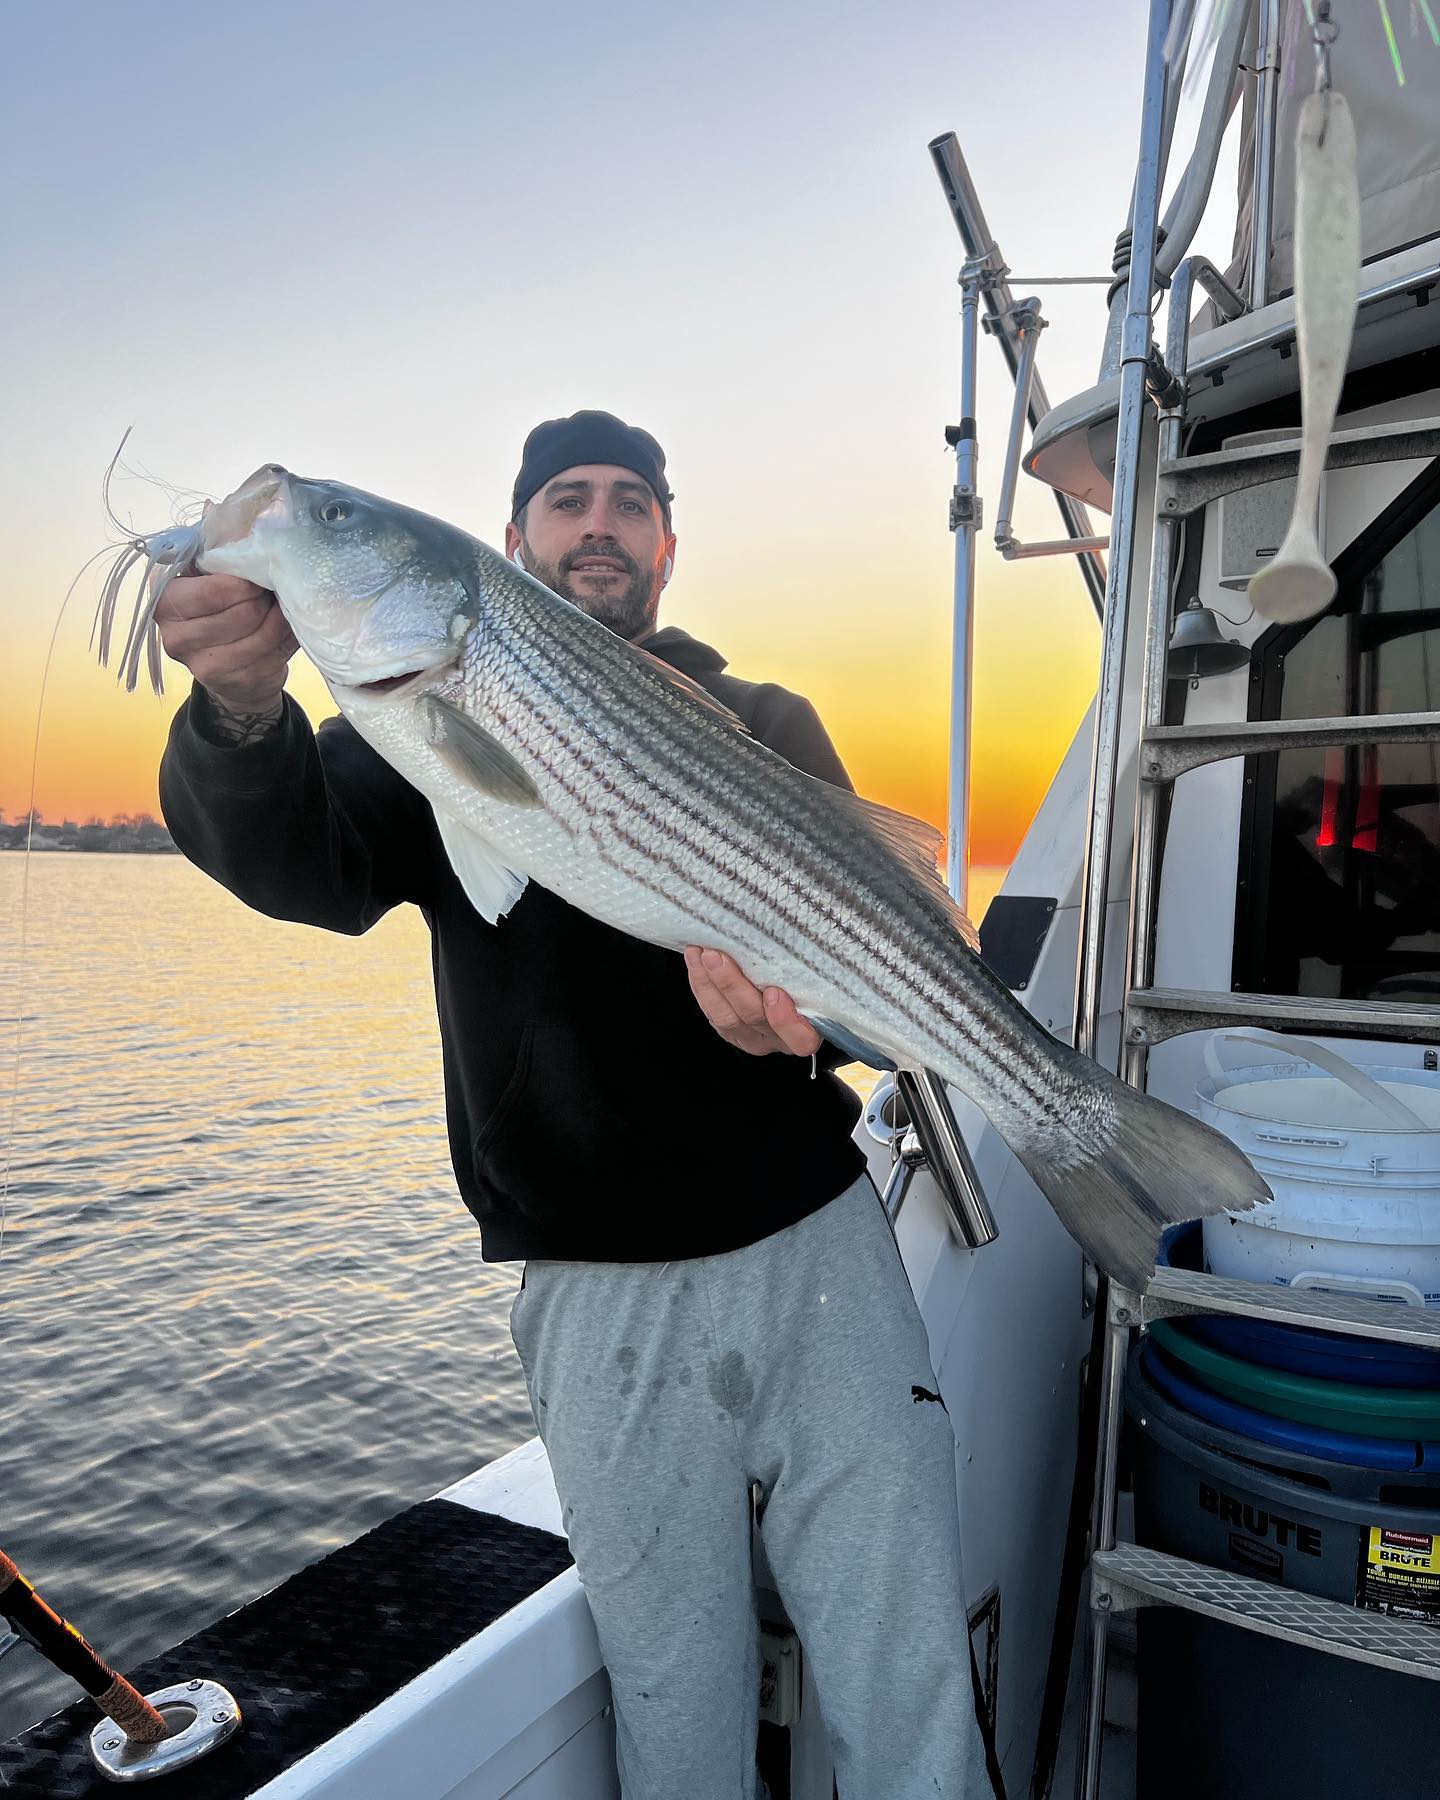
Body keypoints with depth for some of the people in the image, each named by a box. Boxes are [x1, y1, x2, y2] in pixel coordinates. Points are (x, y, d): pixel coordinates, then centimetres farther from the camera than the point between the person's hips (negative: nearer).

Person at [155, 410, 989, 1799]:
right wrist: (241, 708, -34)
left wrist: (800, 989, -27)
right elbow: (292, 861, -12)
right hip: (602, 1292, -1)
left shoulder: (764, 725, 9)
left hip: (820, 1245, 1)